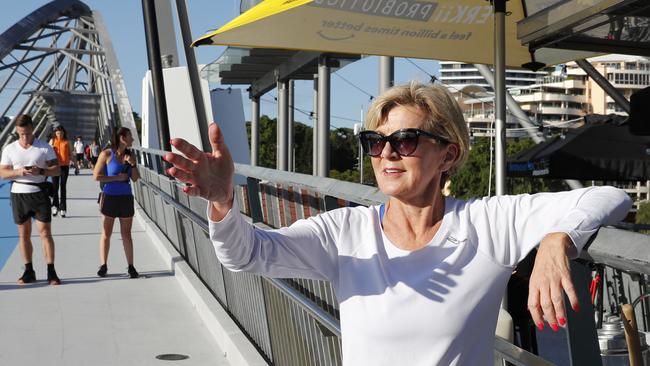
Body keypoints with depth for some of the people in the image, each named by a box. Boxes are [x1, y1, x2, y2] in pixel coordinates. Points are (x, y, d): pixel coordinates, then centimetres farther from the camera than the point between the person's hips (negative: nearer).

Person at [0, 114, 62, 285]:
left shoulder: (44, 147, 1)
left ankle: (51, 272, -3)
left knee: (45, 232, -5)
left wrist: (41, 171, -19)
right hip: (19, 194, 2)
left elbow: (57, 169, 0)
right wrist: (19, 172, -17)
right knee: (24, 234, 7)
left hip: (39, 193, -2)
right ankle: (29, 271, 15)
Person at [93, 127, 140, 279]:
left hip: (125, 197, 3)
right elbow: (96, 176, -11)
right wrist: (117, 178, -14)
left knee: (126, 233, 7)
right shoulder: (107, 154, -8)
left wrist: (133, 164, -9)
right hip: (110, 197, -3)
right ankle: (103, 266, 13)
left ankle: (131, 267, 10)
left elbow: (135, 178, 7)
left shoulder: (130, 155, 4)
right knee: (106, 233, 5)